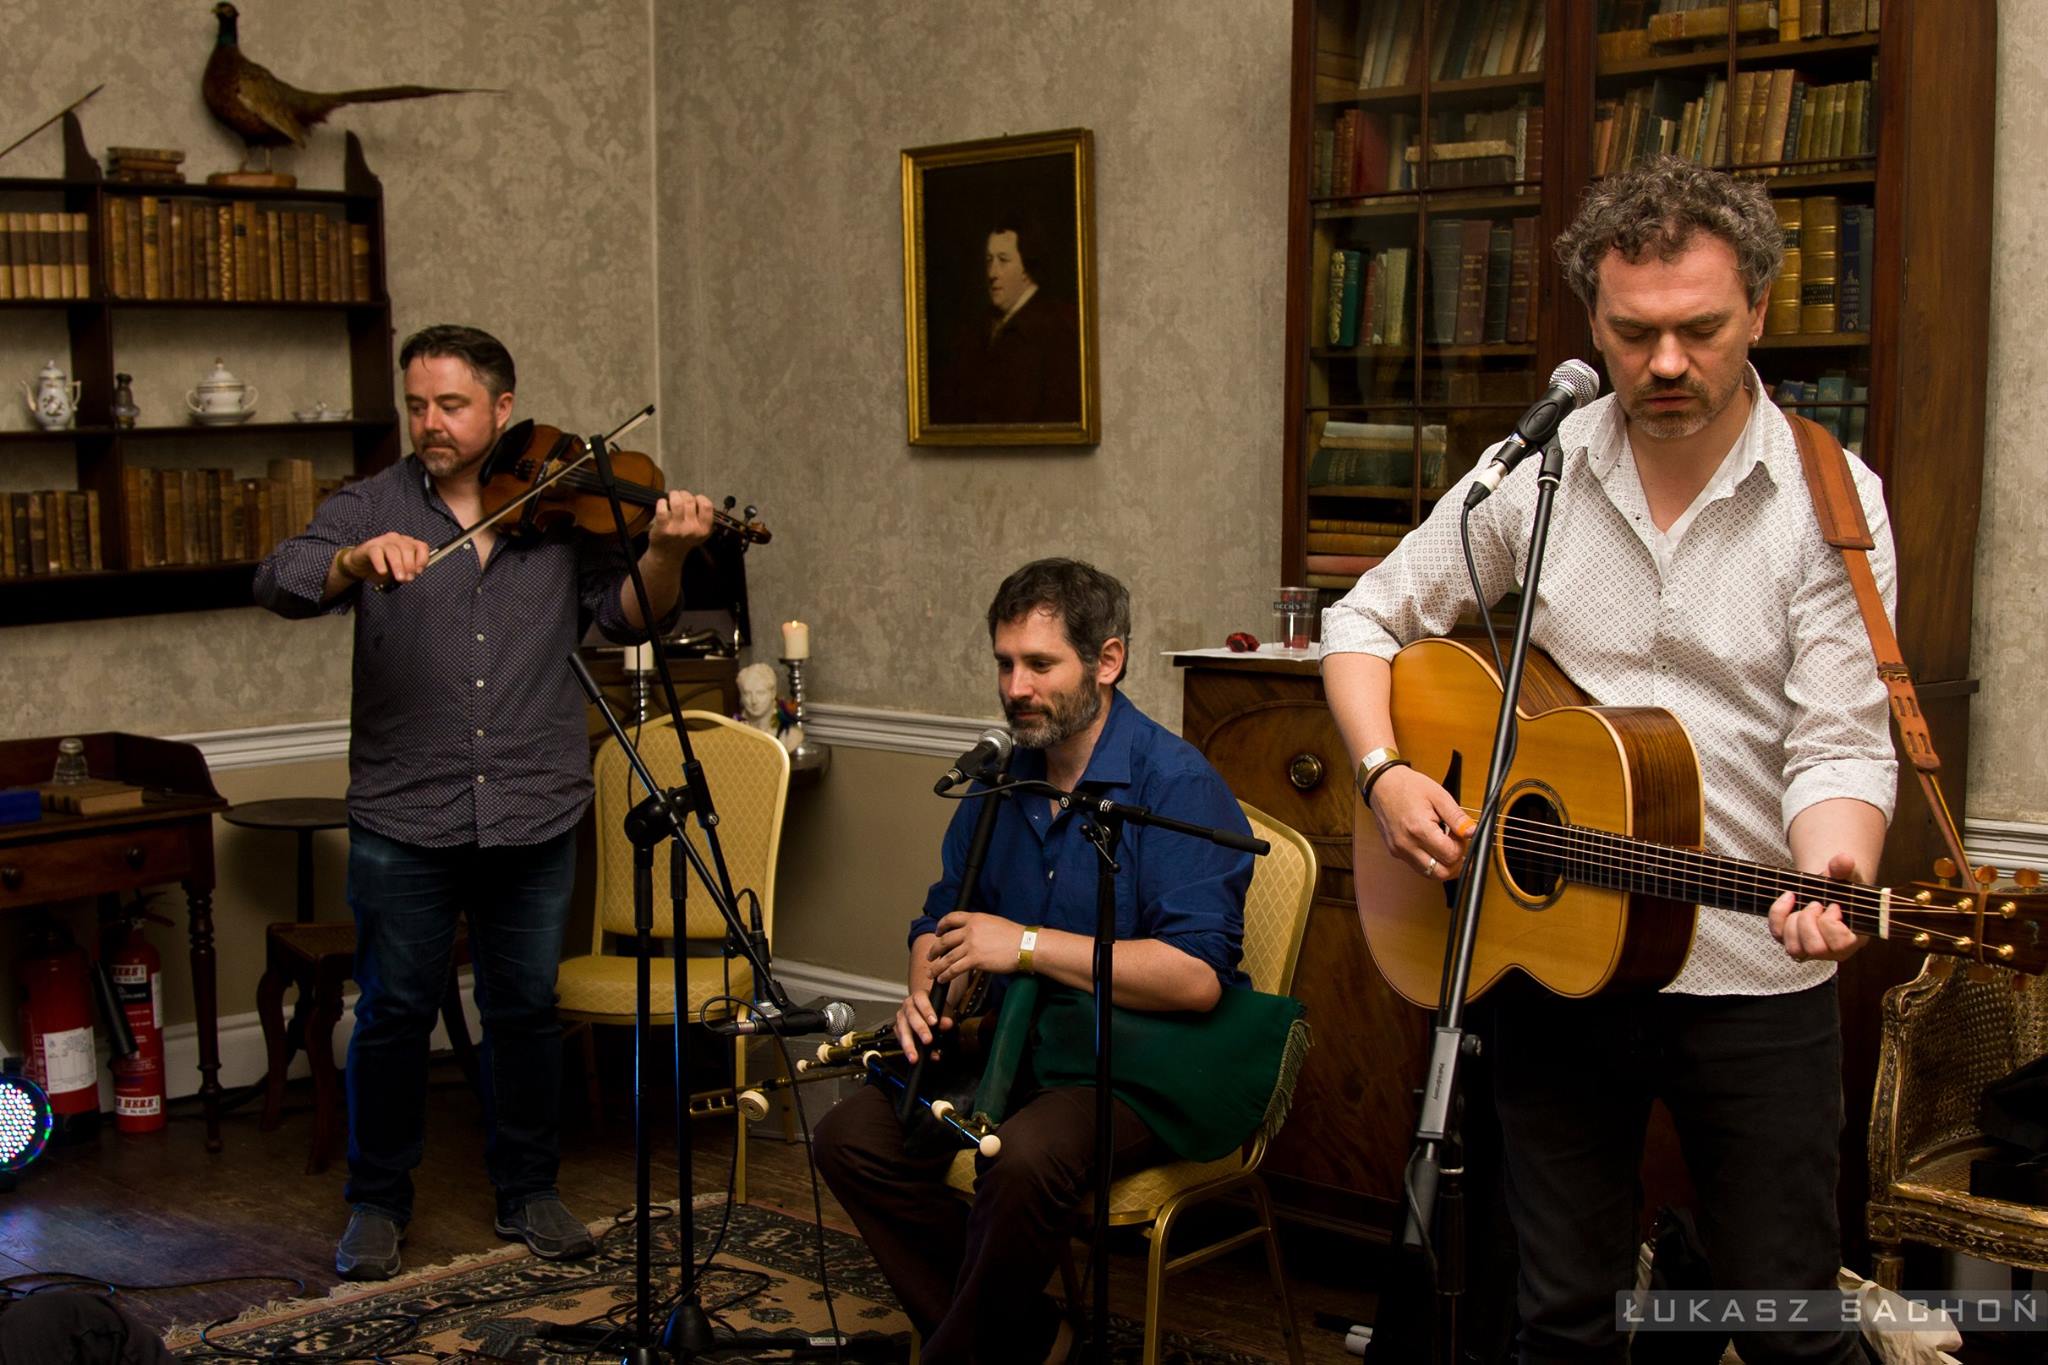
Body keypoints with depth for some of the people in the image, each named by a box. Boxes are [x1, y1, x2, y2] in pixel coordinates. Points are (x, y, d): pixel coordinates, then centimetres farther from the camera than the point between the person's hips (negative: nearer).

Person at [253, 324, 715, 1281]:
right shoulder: (373, 507, 2)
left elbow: (624, 617, 0)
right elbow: (280, 581, -12)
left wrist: (664, 555, -20)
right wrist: (355, 560, -33)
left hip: (533, 813, 1)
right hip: (405, 816, -1)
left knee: (525, 1007, 12)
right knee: (395, 1012, 7)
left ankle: (528, 1192, 28)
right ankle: (378, 1202, 24)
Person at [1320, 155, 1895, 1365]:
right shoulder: (1533, 477, -1)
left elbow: (1841, 743, -14)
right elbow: (1368, 621, 6)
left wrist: (1832, 878, -35)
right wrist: (1386, 774, -11)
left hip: (1754, 979, -2)